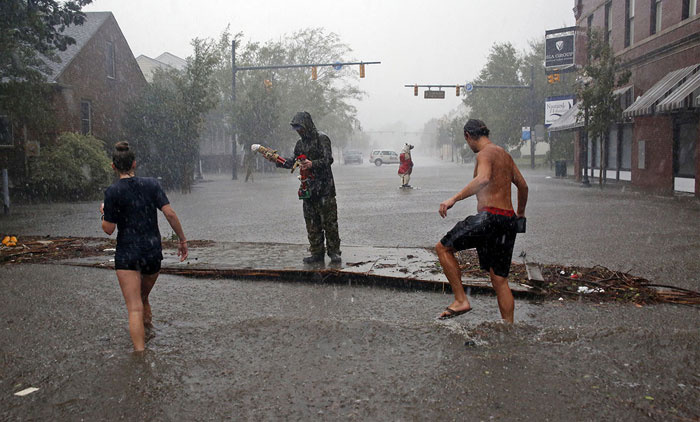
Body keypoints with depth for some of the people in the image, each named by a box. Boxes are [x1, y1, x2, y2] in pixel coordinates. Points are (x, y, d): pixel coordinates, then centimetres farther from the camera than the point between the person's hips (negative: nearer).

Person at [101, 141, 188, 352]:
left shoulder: (113, 192, -8)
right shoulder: (151, 184, 0)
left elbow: (108, 229, -6)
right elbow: (170, 214, -7)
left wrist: (104, 212, 14)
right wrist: (182, 240, 2)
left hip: (127, 254, -4)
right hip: (153, 251, 4)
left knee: (135, 308, -7)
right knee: (143, 298, 27)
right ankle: (149, 329, 43)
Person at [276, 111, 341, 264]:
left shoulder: (322, 138, -6)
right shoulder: (300, 143, 16)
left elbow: (328, 159, -15)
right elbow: (293, 161, 22)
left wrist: (312, 164, -28)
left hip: (324, 188, -7)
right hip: (308, 188, 7)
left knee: (329, 222, -3)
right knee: (312, 223, 7)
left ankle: (334, 252, 6)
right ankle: (317, 253, 14)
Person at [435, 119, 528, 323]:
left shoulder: (485, 153, -7)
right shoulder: (504, 154, 20)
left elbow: (483, 179, -29)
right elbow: (523, 185, 29)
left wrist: (454, 198, -31)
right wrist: (520, 213, 42)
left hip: (490, 216, -9)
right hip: (509, 220, 9)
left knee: (443, 248, 5)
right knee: (500, 279, 12)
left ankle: (461, 300, 1)